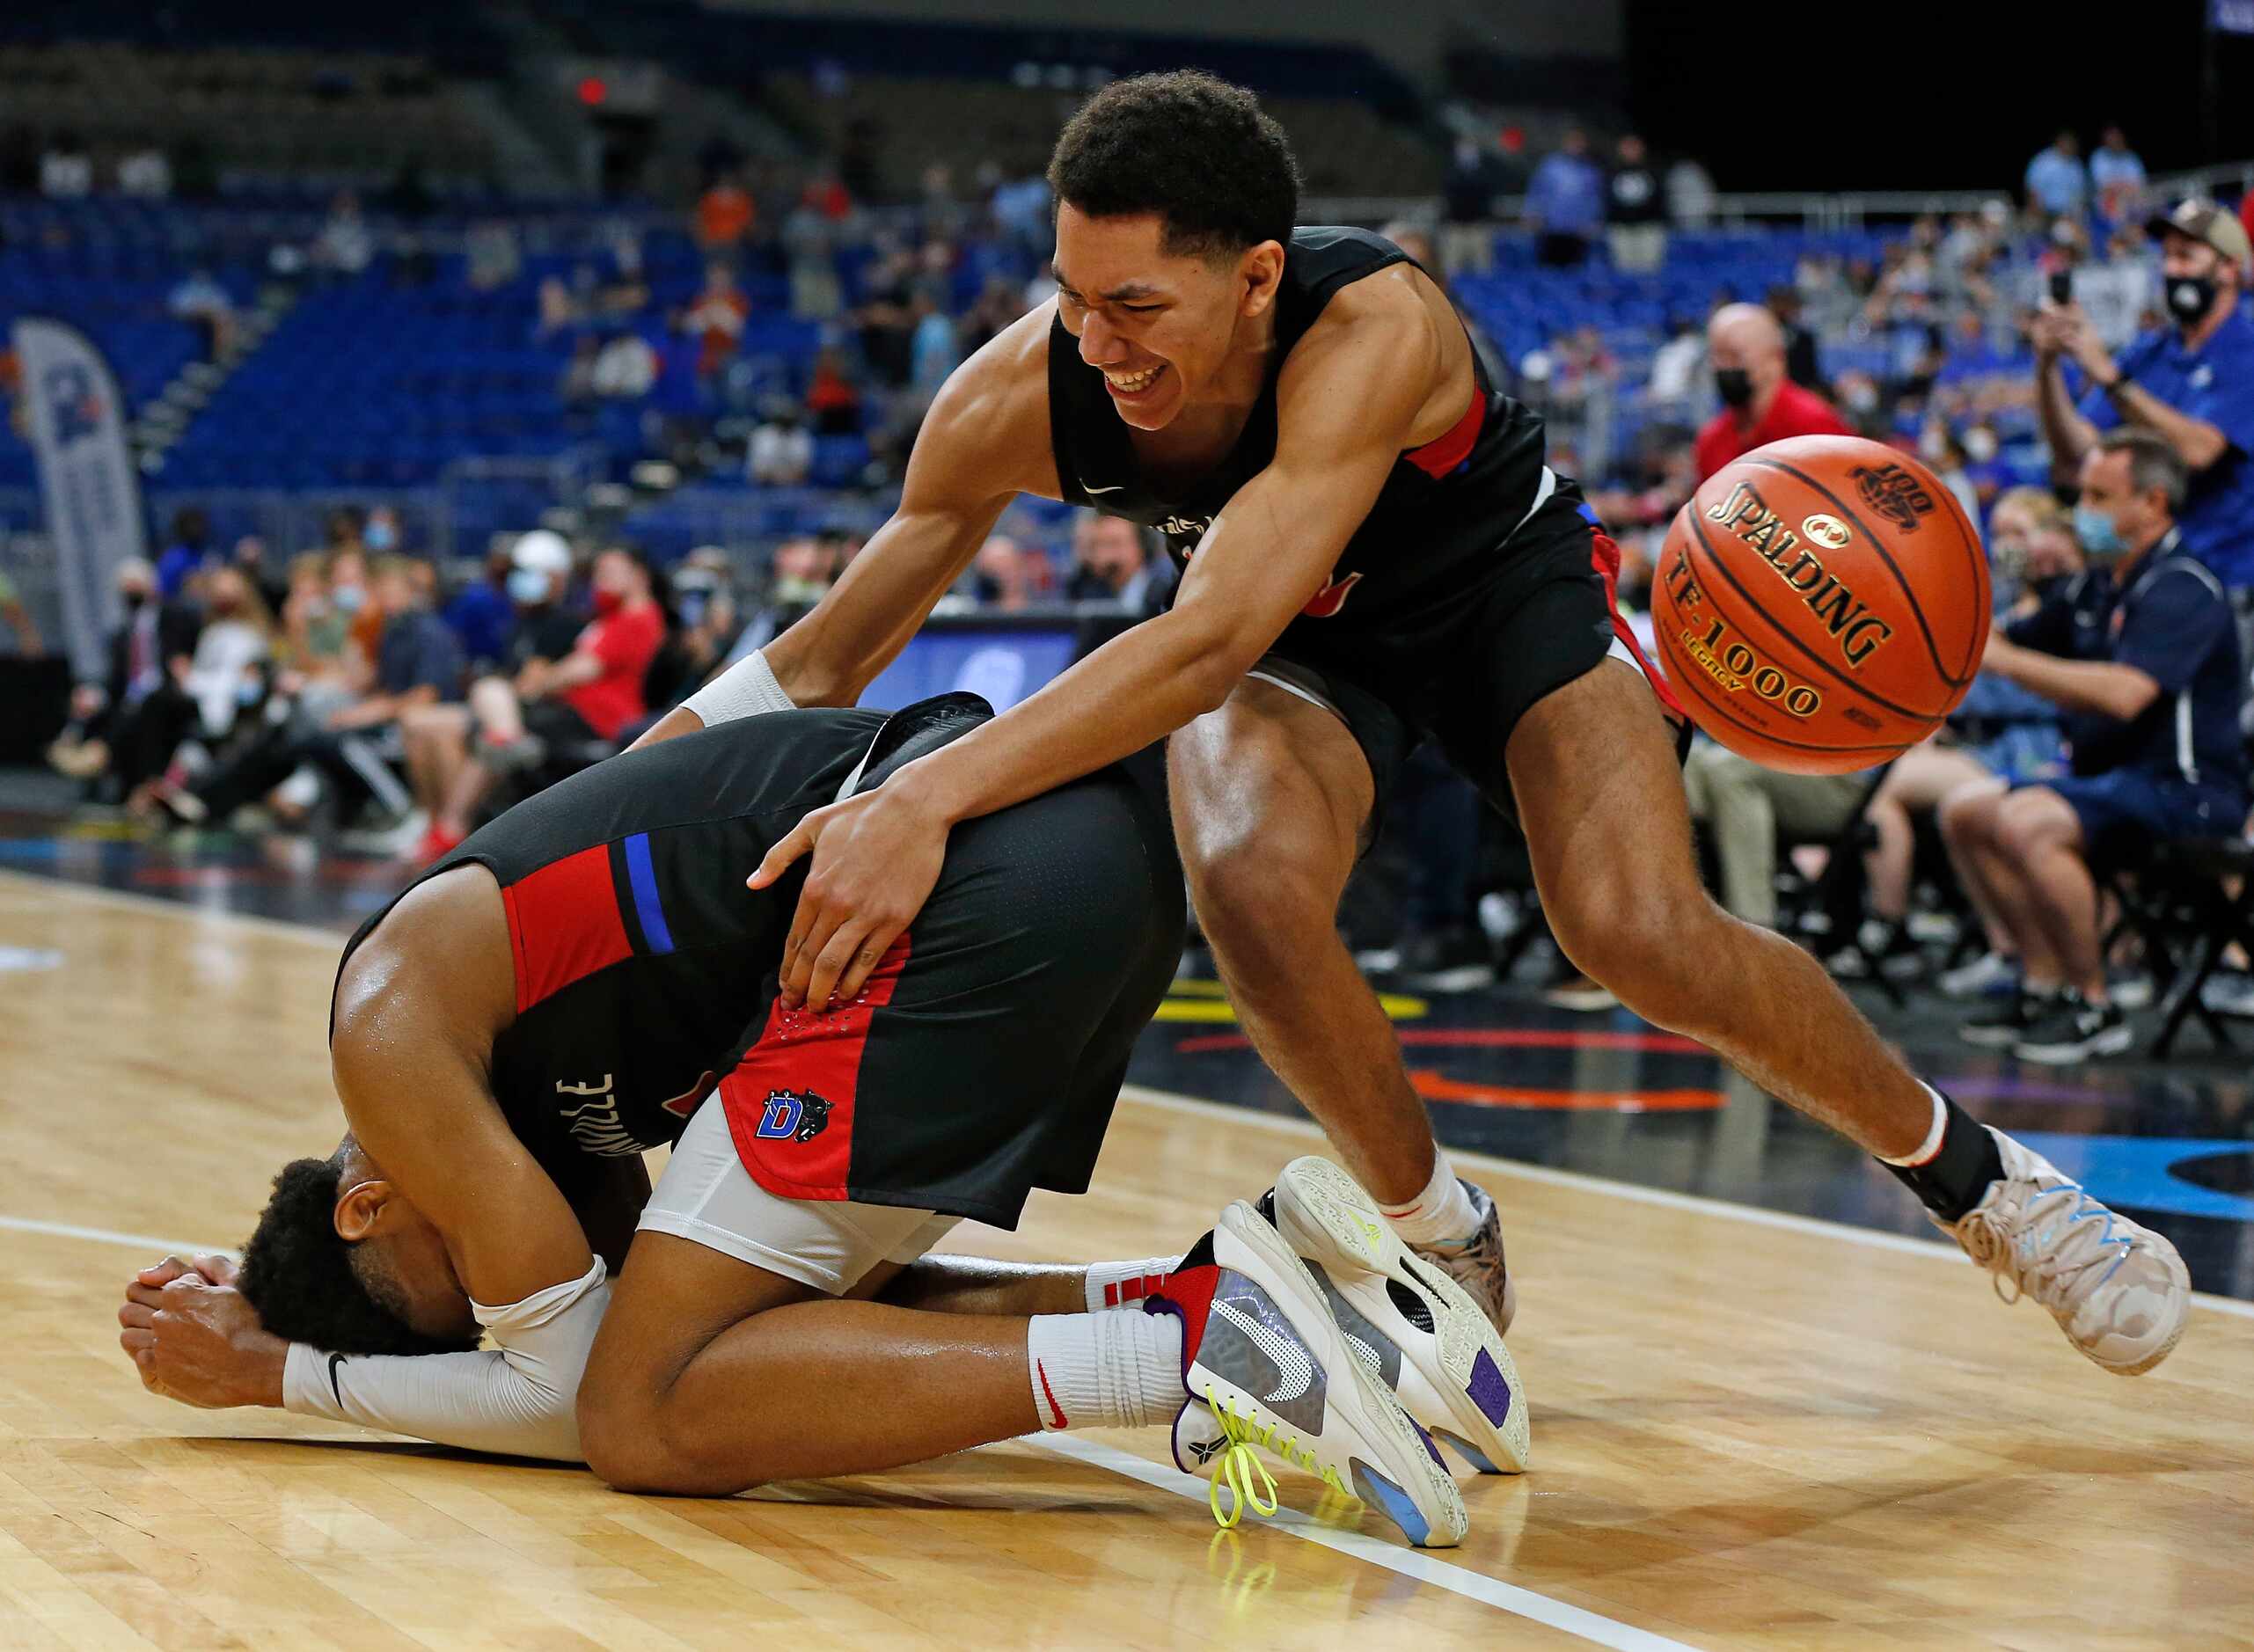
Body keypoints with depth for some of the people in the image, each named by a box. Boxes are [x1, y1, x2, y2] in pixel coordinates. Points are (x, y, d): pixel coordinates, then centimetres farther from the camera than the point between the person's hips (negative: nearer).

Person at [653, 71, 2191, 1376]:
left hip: (1508, 576, -2)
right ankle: (1446, 1241, -3)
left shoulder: (1373, 326, -41)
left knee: (1640, 930, -23)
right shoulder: (1015, 401, -28)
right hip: (1302, 637, 3)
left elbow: (1210, 638, -52)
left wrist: (927, 797, -62)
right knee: (1252, 891, -29)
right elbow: (822, 659, -14)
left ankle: (1973, 1173, 5)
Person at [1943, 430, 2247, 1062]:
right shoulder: (2098, 587, 15)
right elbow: (2007, 642, 26)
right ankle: (2046, 982, 6)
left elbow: (2123, 693, -31)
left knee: (2025, 824, -30)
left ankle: (2095, 1006, -19)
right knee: (1964, 814, 9)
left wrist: (2004, 660, -29)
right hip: (2110, 778, 10)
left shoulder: (2182, 590, -16)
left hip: (2184, 791, -10)